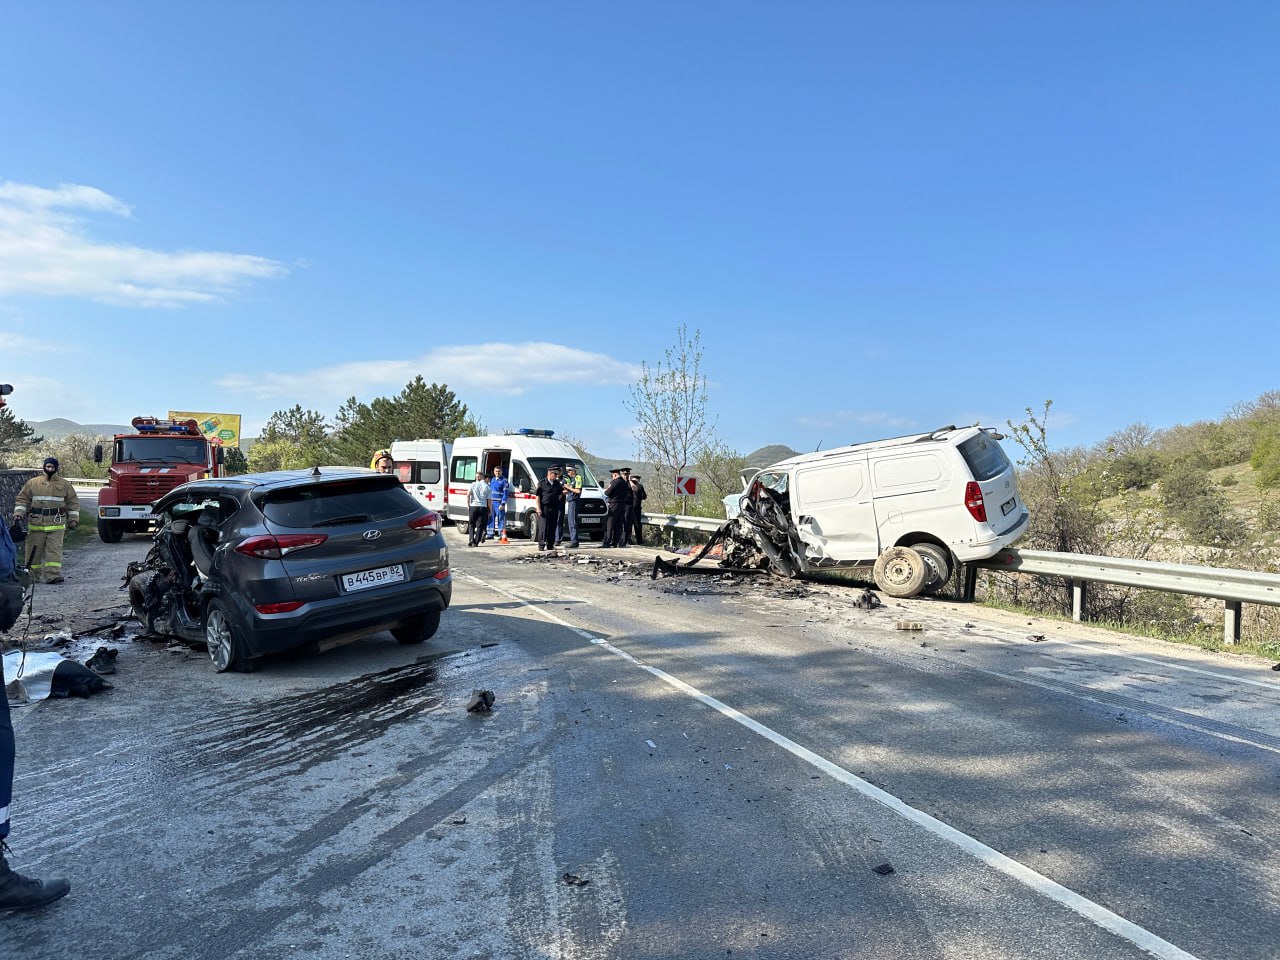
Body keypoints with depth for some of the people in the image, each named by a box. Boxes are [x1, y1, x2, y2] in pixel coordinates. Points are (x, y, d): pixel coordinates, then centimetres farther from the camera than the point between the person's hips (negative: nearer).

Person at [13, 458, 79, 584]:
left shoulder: (64, 484, 7)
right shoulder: (33, 483, 7)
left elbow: (73, 502, 11)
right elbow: (22, 499, 10)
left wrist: (73, 519, 7)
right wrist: (18, 513, -3)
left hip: (56, 524, -1)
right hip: (36, 523, 1)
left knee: (54, 550, -7)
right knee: (34, 550, 7)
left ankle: (53, 575, -10)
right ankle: (32, 576, 18)